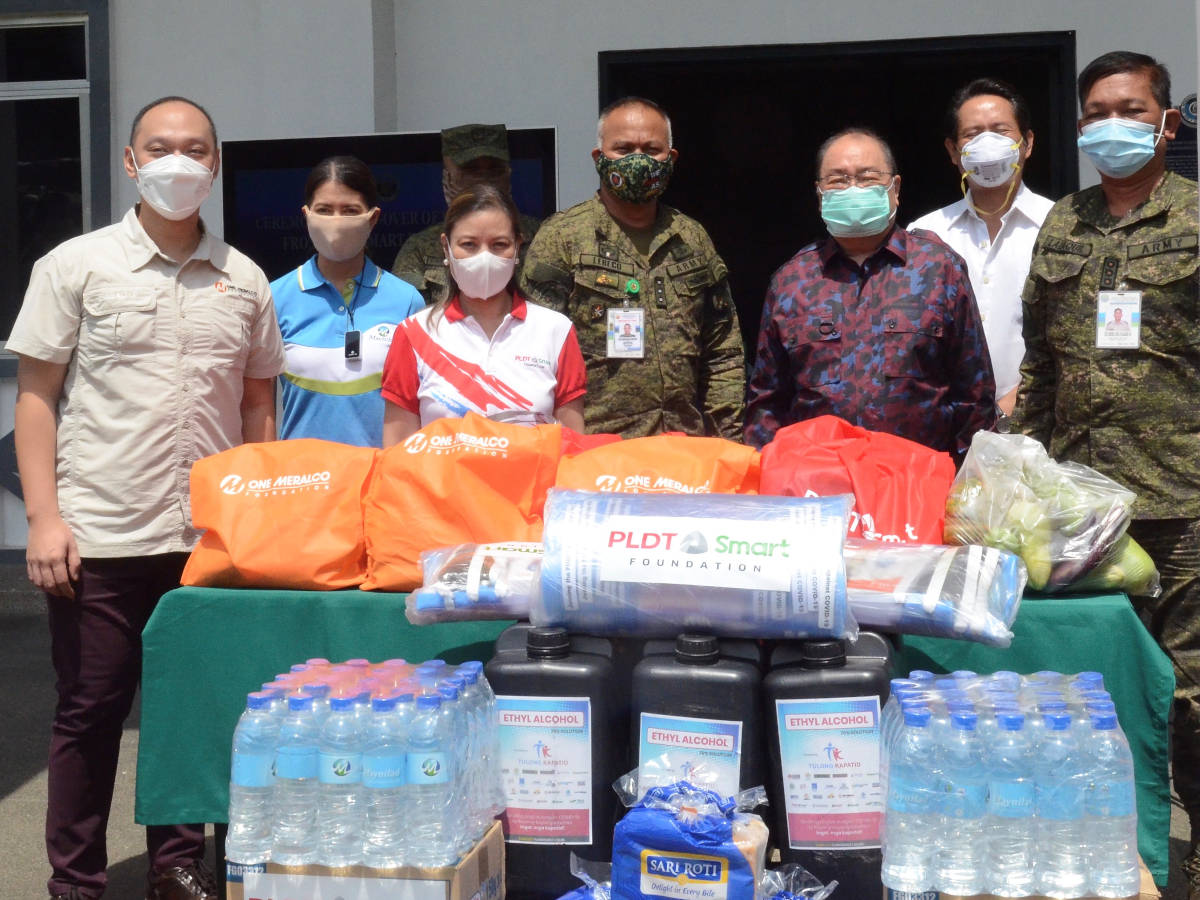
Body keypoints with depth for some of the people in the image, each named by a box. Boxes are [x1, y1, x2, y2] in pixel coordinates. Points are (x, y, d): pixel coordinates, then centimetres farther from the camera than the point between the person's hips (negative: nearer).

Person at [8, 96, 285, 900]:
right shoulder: (76, 266, 1)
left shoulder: (244, 281, 9)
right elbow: (36, 395, 0)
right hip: (98, 539, -3)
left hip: (211, 540, 3)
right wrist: (44, 515, -8)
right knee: (89, 713, 6)